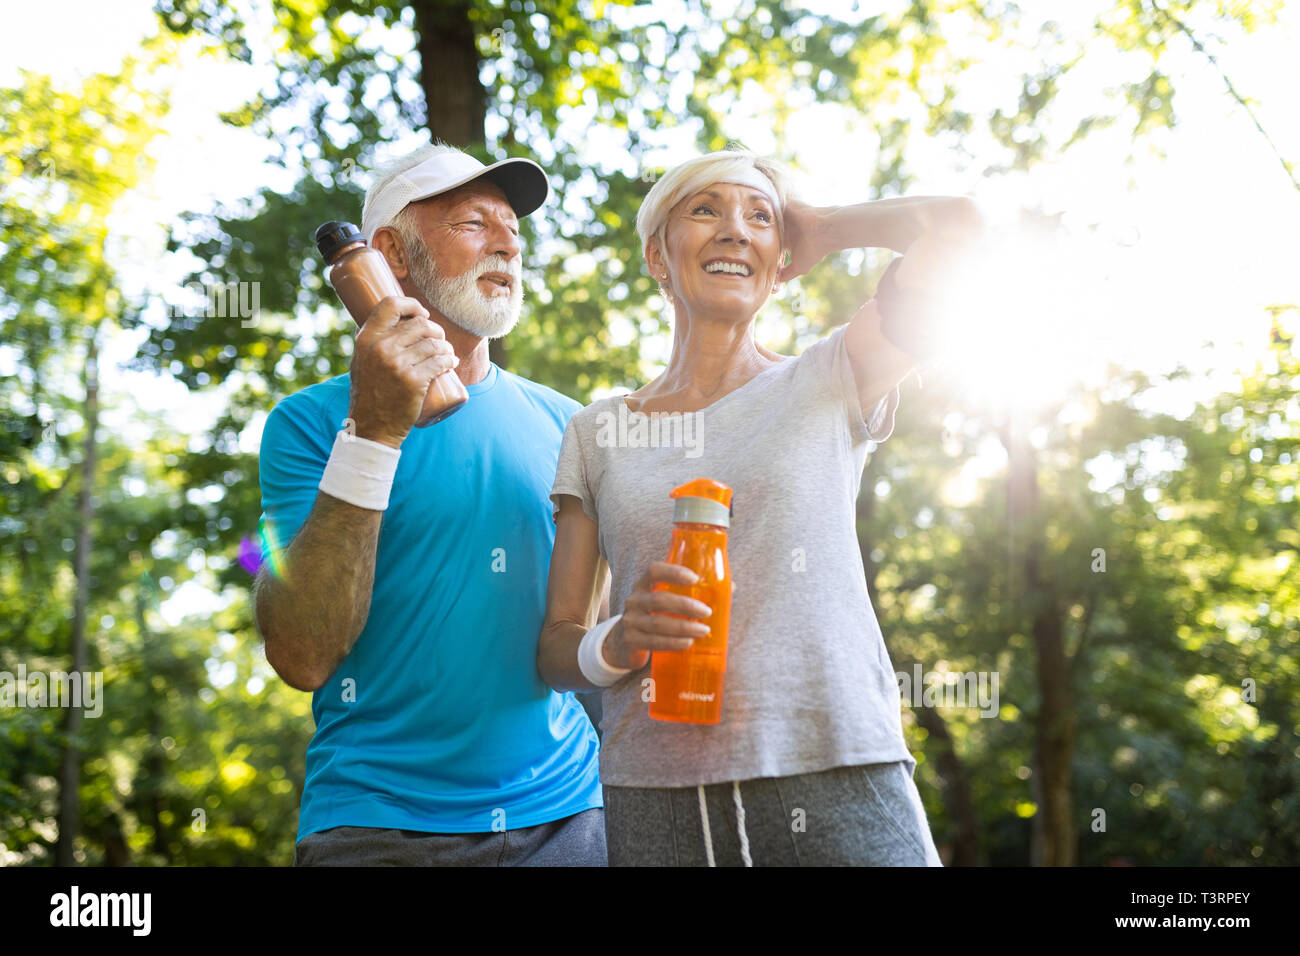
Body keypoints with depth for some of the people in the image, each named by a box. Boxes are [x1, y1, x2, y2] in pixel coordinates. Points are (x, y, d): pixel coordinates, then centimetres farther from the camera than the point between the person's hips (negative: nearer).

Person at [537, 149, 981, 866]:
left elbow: (952, 222, -7)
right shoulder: (595, 433, 10)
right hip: (651, 801, 2)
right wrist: (615, 644, -14)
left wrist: (815, 231, 10)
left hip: (837, 786, -1)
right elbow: (554, 645, 9)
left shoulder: (829, 386, 5)